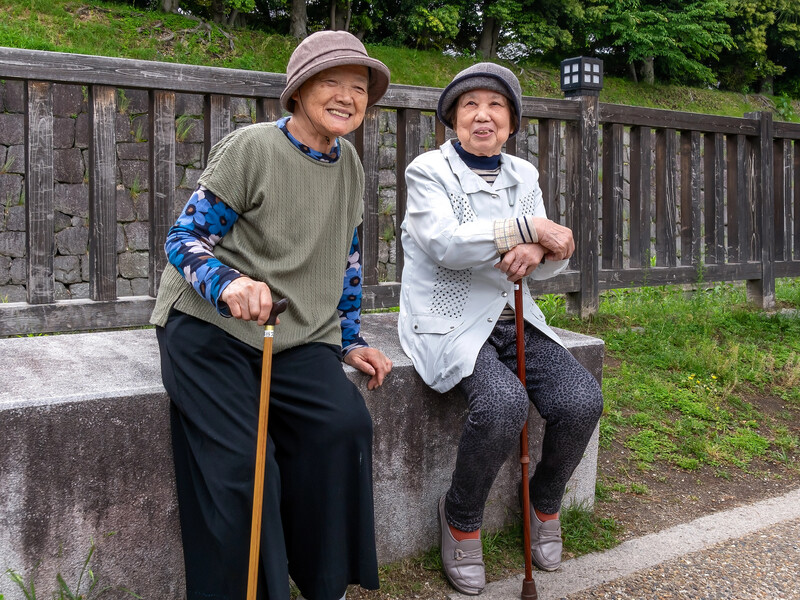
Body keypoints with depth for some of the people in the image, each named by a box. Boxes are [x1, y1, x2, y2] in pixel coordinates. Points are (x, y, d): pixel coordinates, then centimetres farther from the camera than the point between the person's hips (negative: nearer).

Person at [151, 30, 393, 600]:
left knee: (345, 424, -21)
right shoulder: (251, 148, -10)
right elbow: (184, 238, -11)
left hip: (299, 338, 5)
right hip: (209, 329, -4)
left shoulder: (348, 163, 11)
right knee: (237, 463, -22)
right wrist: (230, 284, -31)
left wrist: (351, 340, 17)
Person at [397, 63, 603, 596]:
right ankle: (460, 517, -4)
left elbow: (555, 256, 8)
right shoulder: (428, 171, -3)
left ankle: (544, 502, 12)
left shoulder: (523, 174, 13)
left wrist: (537, 252, -18)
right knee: (504, 405, -32)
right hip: (449, 322, -5)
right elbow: (446, 243, -20)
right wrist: (528, 227, -24)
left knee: (582, 400, -18)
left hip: (513, 318, 6)